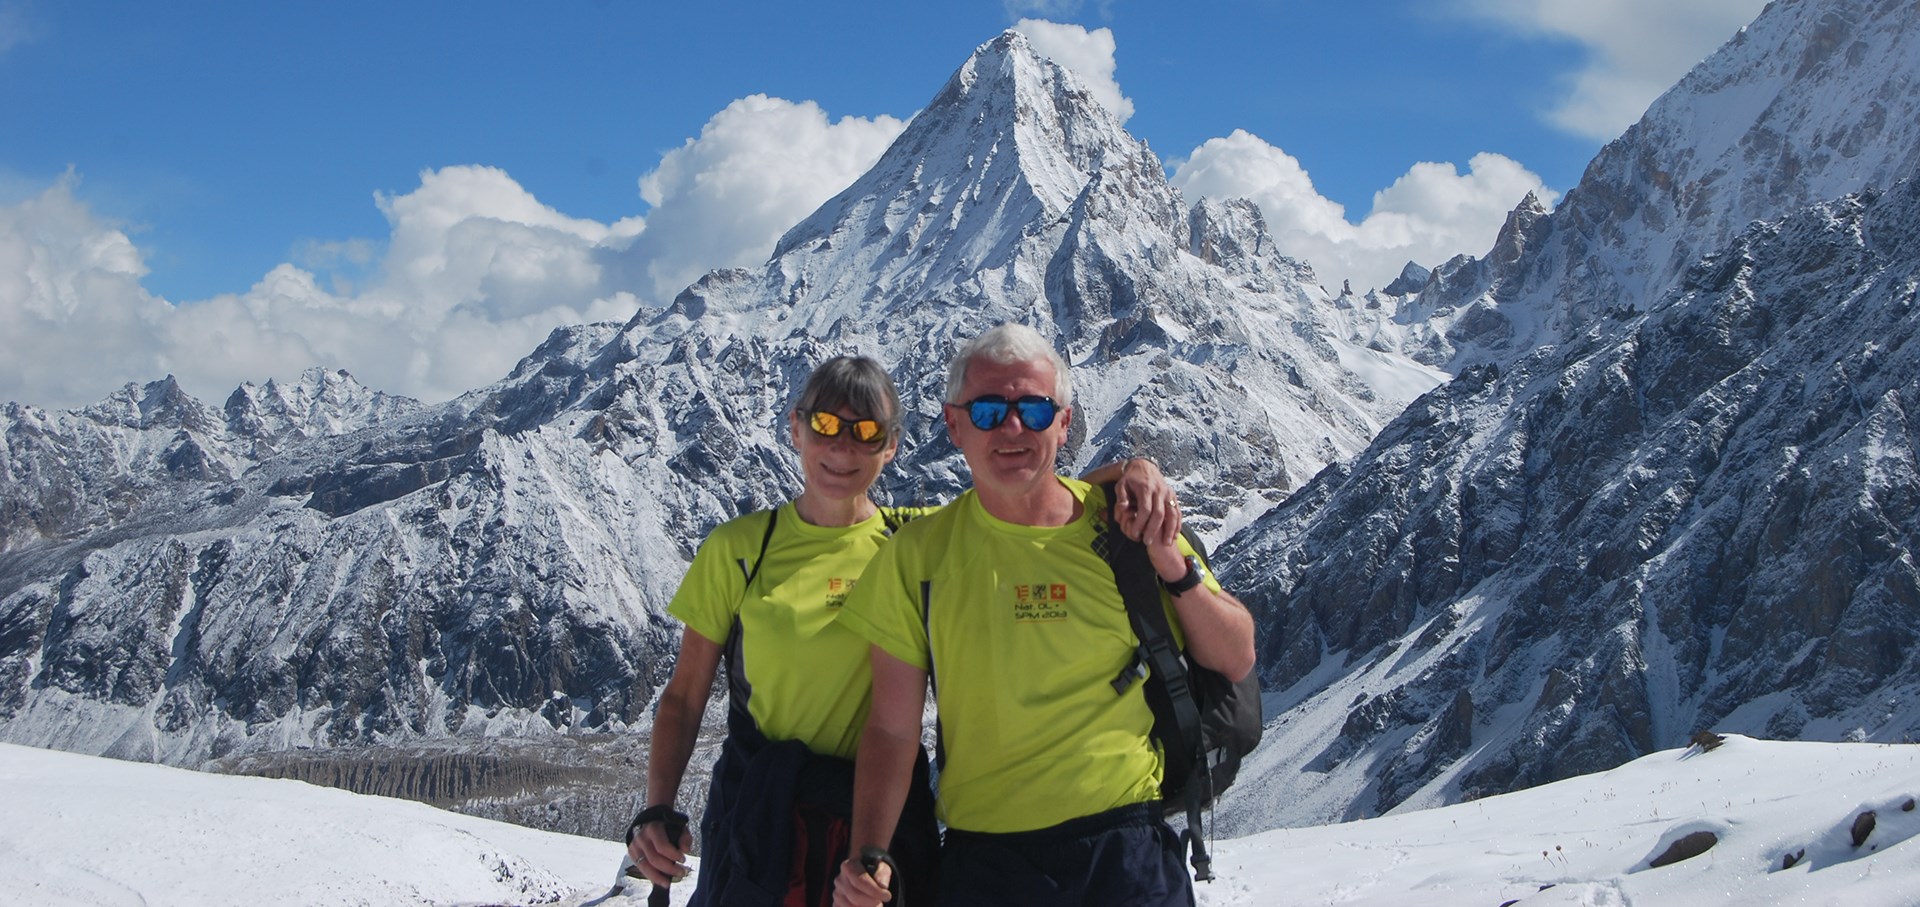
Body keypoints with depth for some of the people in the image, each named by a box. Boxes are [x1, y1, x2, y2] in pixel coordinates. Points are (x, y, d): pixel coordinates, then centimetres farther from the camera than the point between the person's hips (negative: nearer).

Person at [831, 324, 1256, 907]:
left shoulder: (1125, 529, 0)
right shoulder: (919, 555, 0)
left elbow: (1236, 661, 4)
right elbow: (892, 730, 0)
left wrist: (1175, 569, -11)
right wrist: (869, 856, -13)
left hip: (1128, 856, 0)